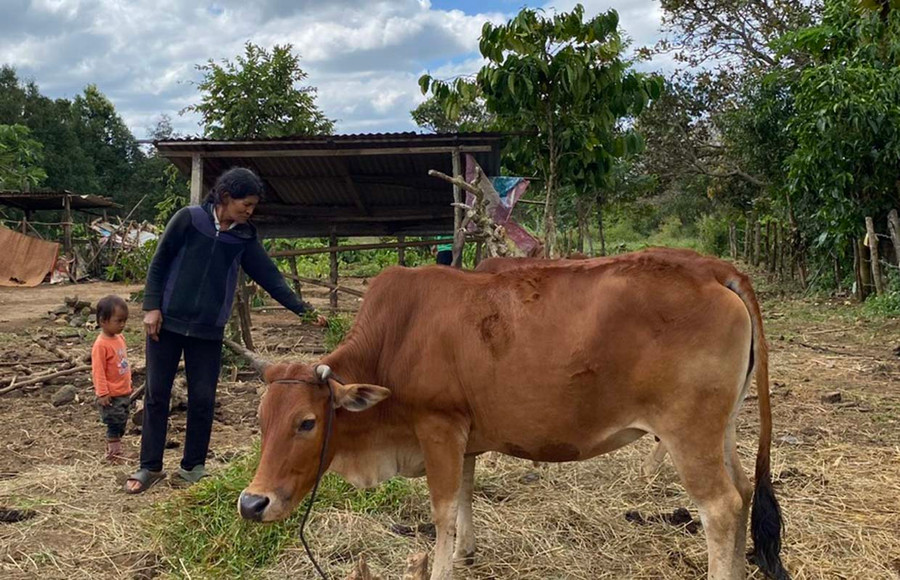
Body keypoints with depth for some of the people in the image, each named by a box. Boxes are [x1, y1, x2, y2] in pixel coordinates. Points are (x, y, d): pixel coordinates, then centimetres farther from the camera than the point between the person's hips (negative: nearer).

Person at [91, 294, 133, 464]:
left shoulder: (120, 338, 7)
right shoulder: (101, 344, -19)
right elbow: (98, 371, -19)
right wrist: (103, 393, -20)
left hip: (124, 392, 8)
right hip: (111, 396, -8)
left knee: (121, 424, 16)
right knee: (114, 424, -2)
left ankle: (115, 450, 28)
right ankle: (113, 453, 9)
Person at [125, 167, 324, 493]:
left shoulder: (244, 238, 3)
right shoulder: (189, 219, -7)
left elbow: (270, 276, 2)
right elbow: (158, 263, -3)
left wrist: (302, 309, -5)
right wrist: (152, 307, -9)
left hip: (208, 332, 3)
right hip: (167, 322, -2)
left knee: (203, 399, 3)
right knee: (157, 394, 5)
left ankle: (193, 466, 18)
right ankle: (150, 466, 16)